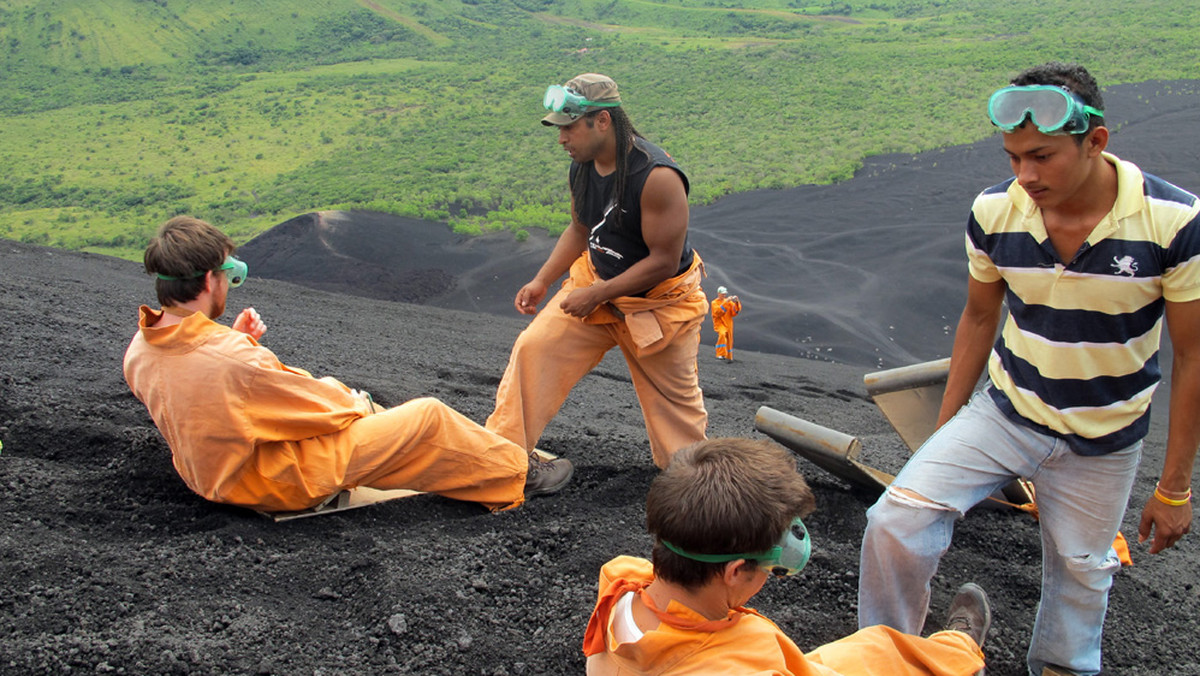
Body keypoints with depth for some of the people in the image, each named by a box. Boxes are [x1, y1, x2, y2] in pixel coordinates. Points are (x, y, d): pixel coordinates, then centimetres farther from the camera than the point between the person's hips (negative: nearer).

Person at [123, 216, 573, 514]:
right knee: (431, 415, -5)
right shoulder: (231, 359, -34)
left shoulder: (139, 352, -7)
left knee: (333, 389, 28)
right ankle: (519, 474, 16)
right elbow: (322, 410, -21)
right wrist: (351, 402, 0)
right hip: (281, 483, -9)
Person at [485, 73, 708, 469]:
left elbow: (664, 262, -26)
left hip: (658, 300, -6)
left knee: (674, 400, 8)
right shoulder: (583, 168, -6)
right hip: (596, 284, 6)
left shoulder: (657, 177, -29)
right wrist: (542, 282, 0)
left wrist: (596, 294, -25)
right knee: (534, 347, -3)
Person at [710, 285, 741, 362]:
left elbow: (734, 312, 2)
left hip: (728, 324, 5)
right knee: (722, 334, -32)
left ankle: (728, 357, 28)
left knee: (729, 340, 10)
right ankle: (721, 354, -32)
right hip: (719, 324, -5)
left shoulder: (729, 301, 10)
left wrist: (736, 302, -14)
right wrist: (725, 302, -25)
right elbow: (717, 312, -20)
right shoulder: (714, 302, -2)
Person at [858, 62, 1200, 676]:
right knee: (896, 521, -15)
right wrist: (944, 429, 7)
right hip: (1005, 412, 1)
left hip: (1103, 442, -1)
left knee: (1080, 575, 17)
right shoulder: (993, 212, -14)